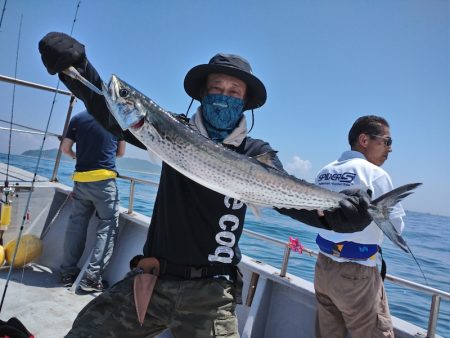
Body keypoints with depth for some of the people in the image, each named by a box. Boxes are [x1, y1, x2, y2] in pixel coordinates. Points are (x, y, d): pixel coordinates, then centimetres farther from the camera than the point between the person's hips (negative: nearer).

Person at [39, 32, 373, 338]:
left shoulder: (256, 154, -2)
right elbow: (114, 113, -4)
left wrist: (337, 211, -32)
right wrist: (75, 65, -19)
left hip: (208, 292, -1)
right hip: (151, 278, 2)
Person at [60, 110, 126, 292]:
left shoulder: (78, 118, 9)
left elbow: (65, 148, 12)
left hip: (80, 180, 4)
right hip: (104, 180, -3)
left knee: (76, 226, 13)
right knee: (107, 227, 1)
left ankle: (68, 273, 19)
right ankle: (92, 277, -4)